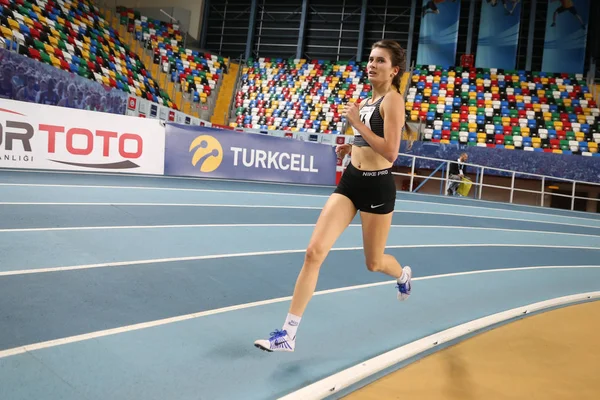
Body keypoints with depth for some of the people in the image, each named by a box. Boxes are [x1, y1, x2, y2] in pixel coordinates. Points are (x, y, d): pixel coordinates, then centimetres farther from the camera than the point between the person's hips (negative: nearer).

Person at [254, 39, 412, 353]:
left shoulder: (392, 100, -11)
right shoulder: (368, 99, 12)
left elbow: (390, 152, -23)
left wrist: (356, 122, -20)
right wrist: (352, 147, 12)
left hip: (377, 186, -6)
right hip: (350, 181, 7)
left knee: (373, 263, 12)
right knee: (314, 251, -8)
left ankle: (403, 275, 53)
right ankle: (288, 333, -4)